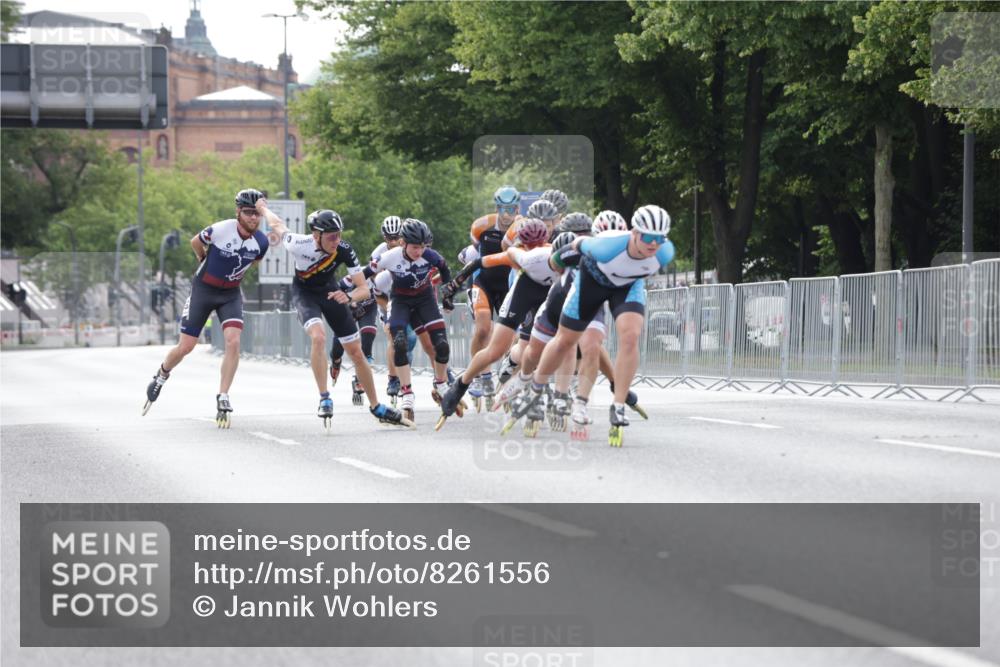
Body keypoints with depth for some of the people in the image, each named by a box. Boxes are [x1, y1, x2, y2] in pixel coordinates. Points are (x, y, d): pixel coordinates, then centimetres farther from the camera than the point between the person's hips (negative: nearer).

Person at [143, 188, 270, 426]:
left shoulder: (261, 242, -13)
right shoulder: (220, 230, -26)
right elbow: (195, 242, -3)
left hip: (231, 293, 2)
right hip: (203, 289, -2)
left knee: (233, 342, -20)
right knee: (185, 347, 2)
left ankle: (223, 400, -11)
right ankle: (161, 377, 34)